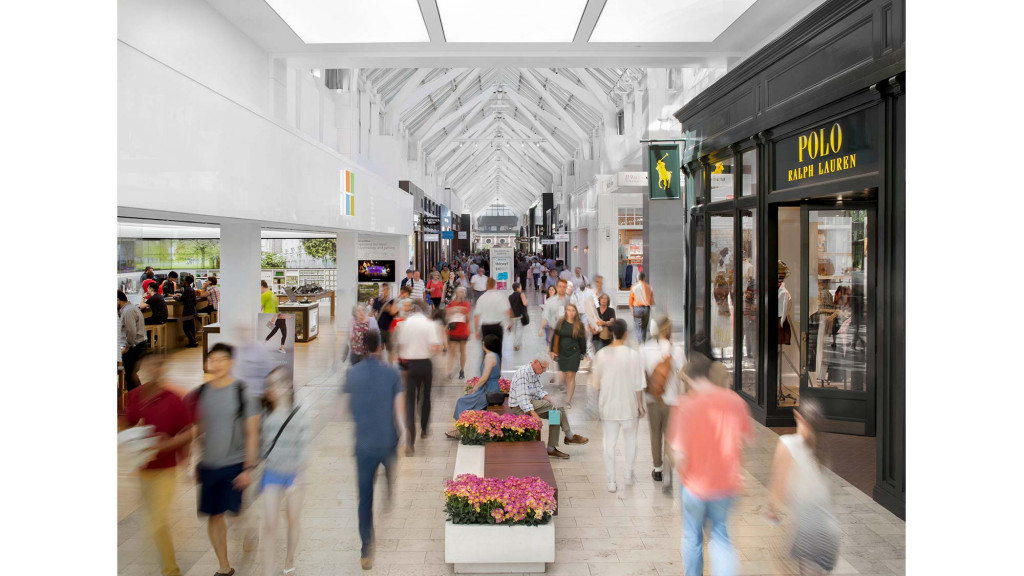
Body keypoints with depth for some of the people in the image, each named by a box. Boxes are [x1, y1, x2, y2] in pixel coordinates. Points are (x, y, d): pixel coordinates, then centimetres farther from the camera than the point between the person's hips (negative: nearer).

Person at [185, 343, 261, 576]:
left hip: (236, 465, -4)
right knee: (214, 516, 9)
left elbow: (252, 433, -6)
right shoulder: (201, 393, 6)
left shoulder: (242, 391, -7)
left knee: (240, 516, -2)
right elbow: (199, 431, 13)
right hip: (209, 465, 4)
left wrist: (248, 468, -11)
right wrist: (195, 464, 11)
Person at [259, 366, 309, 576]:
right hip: (272, 473, 1)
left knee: (293, 521, 12)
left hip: (293, 474, -1)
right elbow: (262, 445, 9)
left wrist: (298, 477, -12)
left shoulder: (299, 414, -6)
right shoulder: (266, 416, 1)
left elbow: (304, 448, -7)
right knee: (270, 524, -3)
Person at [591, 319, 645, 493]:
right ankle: (629, 475, 31)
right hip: (629, 406, -1)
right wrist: (640, 405, 3)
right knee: (630, 440, 20)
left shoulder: (601, 355, -8)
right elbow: (638, 385, -10)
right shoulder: (633, 355, -14)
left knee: (610, 442, 10)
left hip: (608, 406, 1)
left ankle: (611, 481, 14)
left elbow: (595, 384, -1)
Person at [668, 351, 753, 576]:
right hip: (727, 482, 3)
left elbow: (680, 453, -19)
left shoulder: (685, 405, -19)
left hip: (696, 484, -3)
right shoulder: (735, 401, -9)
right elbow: (747, 438, 2)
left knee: (692, 537, 19)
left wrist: (682, 473, 1)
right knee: (720, 536, 20)